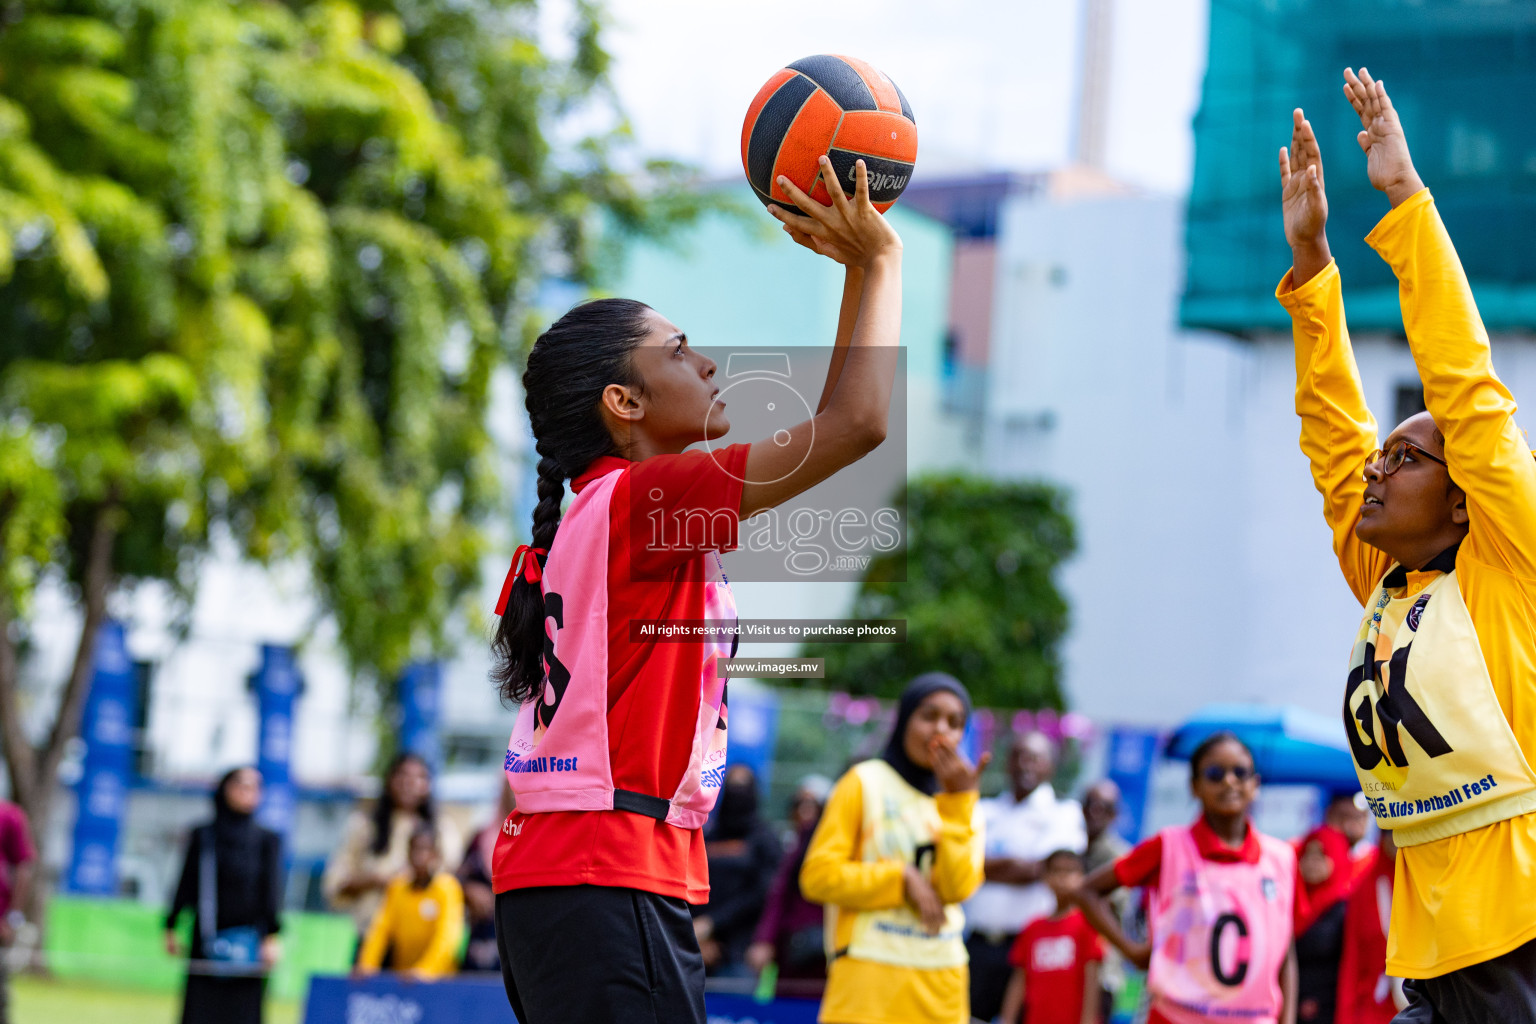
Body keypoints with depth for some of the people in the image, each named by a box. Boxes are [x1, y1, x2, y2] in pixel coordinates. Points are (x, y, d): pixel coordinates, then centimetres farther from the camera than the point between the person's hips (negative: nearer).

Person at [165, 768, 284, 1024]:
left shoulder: (268, 841, 4)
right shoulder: (202, 837, 8)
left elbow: (273, 889, -2)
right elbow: (186, 885, 10)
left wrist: (272, 936, -11)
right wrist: (171, 928, 7)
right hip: (206, 943, 1)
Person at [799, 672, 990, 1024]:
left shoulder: (963, 806, 14)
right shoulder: (865, 782, 4)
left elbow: (958, 886, -5)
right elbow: (818, 875, -4)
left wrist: (958, 799, -10)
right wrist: (903, 880, -10)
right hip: (869, 977, -4)